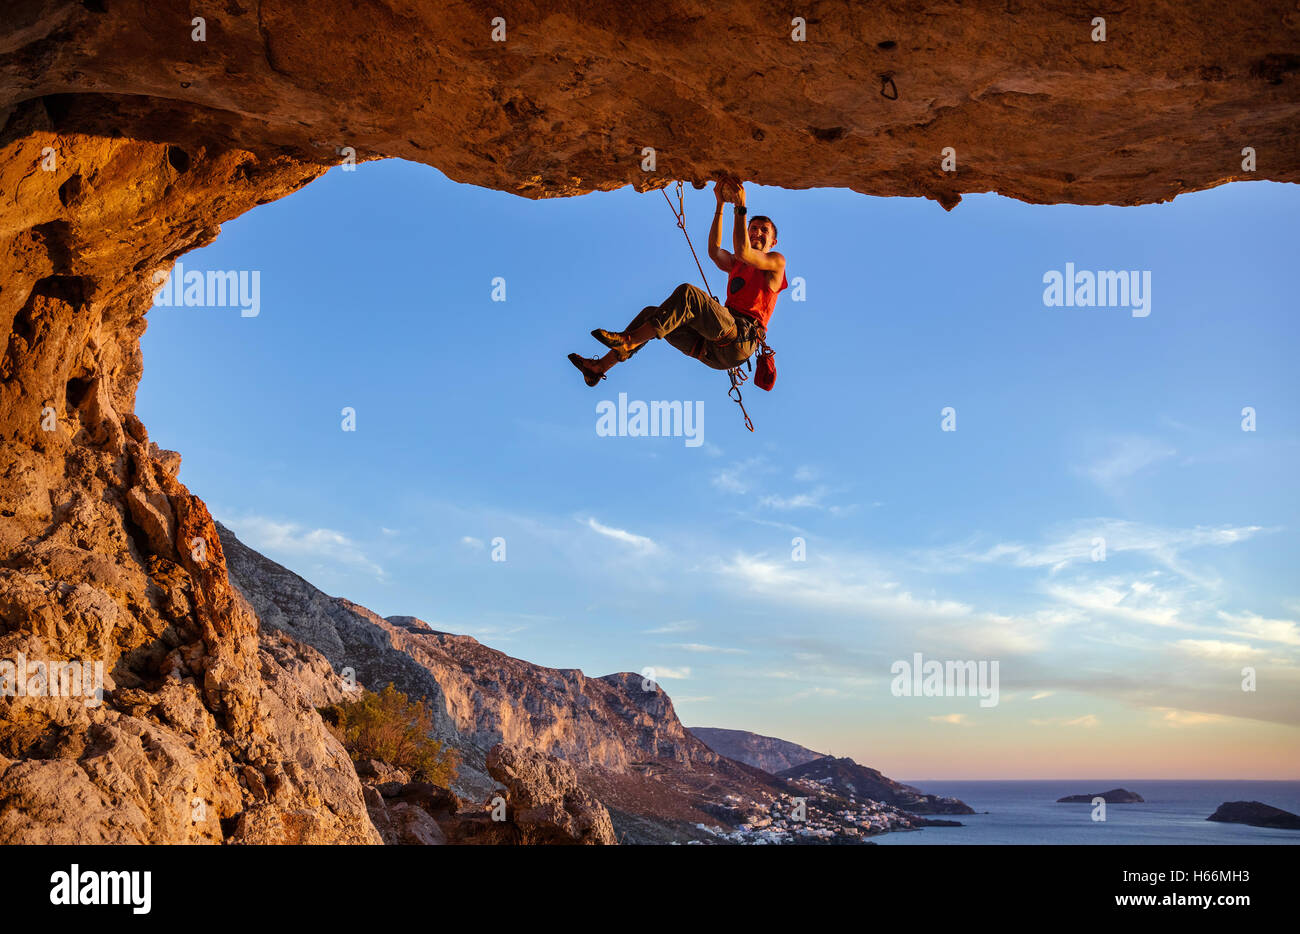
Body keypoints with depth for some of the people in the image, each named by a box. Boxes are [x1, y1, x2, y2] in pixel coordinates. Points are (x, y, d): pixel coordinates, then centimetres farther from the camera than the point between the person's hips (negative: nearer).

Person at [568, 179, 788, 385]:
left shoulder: (776, 261, 13)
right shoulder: (733, 265, 33)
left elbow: (743, 251, -8)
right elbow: (714, 251, 9)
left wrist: (740, 207, -7)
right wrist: (720, 205, 5)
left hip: (741, 339, -7)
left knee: (687, 293, -27)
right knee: (652, 314, 2)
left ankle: (629, 340, -30)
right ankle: (600, 367, -5)